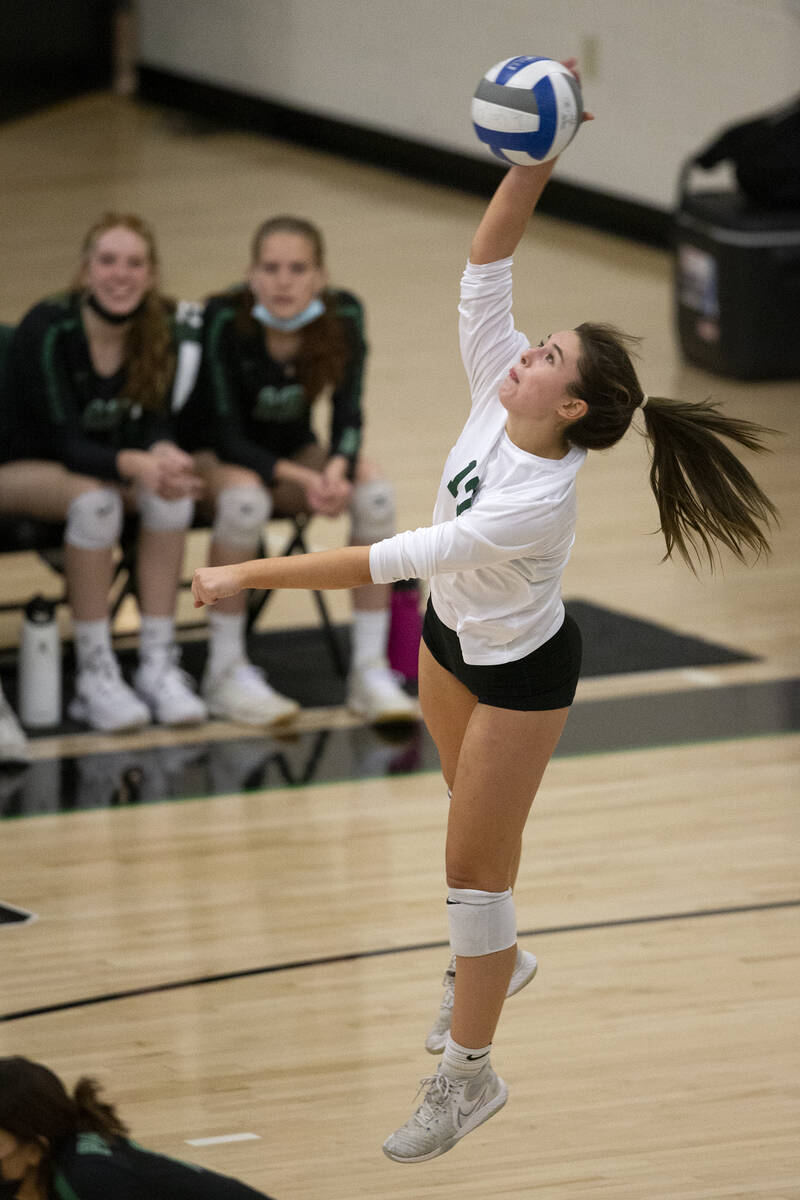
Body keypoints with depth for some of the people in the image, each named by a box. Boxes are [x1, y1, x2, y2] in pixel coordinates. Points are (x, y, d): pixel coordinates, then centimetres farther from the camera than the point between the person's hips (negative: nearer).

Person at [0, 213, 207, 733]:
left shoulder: (164, 328, -10)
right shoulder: (47, 329, -24)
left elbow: (154, 423, -9)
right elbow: (67, 443, -28)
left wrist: (164, 456, -35)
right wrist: (137, 464, -47)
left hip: (112, 465, 4)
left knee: (173, 491, -27)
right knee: (94, 499, -36)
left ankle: (159, 665, -24)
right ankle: (94, 675, -30)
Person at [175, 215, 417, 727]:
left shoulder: (344, 315, -16)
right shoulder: (225, 321, -27)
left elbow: (347, 416, -12)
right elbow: (227, 436, -23)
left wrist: (337, 467, -34)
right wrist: (304, 480, -35)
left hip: (293, 449, 4)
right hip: (214, 455, -4)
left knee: (375, 493, -24)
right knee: (245, 498, -37)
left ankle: (370, 670, -18)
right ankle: (225, 671, -23)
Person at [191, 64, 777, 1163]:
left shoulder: (537, 503, -40)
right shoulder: (496, 392, -21)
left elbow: (393, 560, -42)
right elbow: (487, 263, -22)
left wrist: (252, 576, -41)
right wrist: (535, 158, -35)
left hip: (520, 672, -7)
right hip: (451, 637, 8)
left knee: (475, 862, -1)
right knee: (479, 816, 26)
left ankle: (469, 1074, 10)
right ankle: (498, 962, 50)